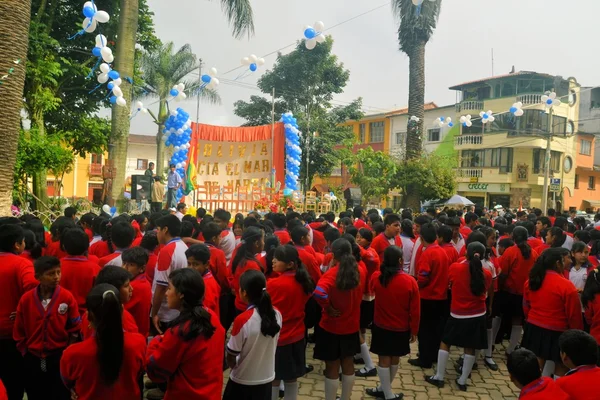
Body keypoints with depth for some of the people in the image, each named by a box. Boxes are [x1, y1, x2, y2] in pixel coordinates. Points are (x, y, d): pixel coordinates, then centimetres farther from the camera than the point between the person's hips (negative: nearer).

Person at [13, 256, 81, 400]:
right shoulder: (26, 299, -6)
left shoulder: (67, 297, -11)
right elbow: (19, 331, 5)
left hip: (59, 358, -2)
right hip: (33, 359, 2)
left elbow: (74, 329, -4)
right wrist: (26, 353, 6)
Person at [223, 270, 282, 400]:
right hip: (267, 378, 4)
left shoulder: (242, 320, -26)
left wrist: (235, 366, 6)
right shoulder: (277, 315, -11)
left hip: (242, 381, -4)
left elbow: (231, 358, -14)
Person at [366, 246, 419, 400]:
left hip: (381, 326, 0)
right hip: (401, 328, 0)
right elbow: (415, 310, -11)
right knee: (395, 359, 18)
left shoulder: (376, 277, -12)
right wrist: (414, 330, 2)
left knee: (384, 359, 10)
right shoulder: (410, 281, -18)